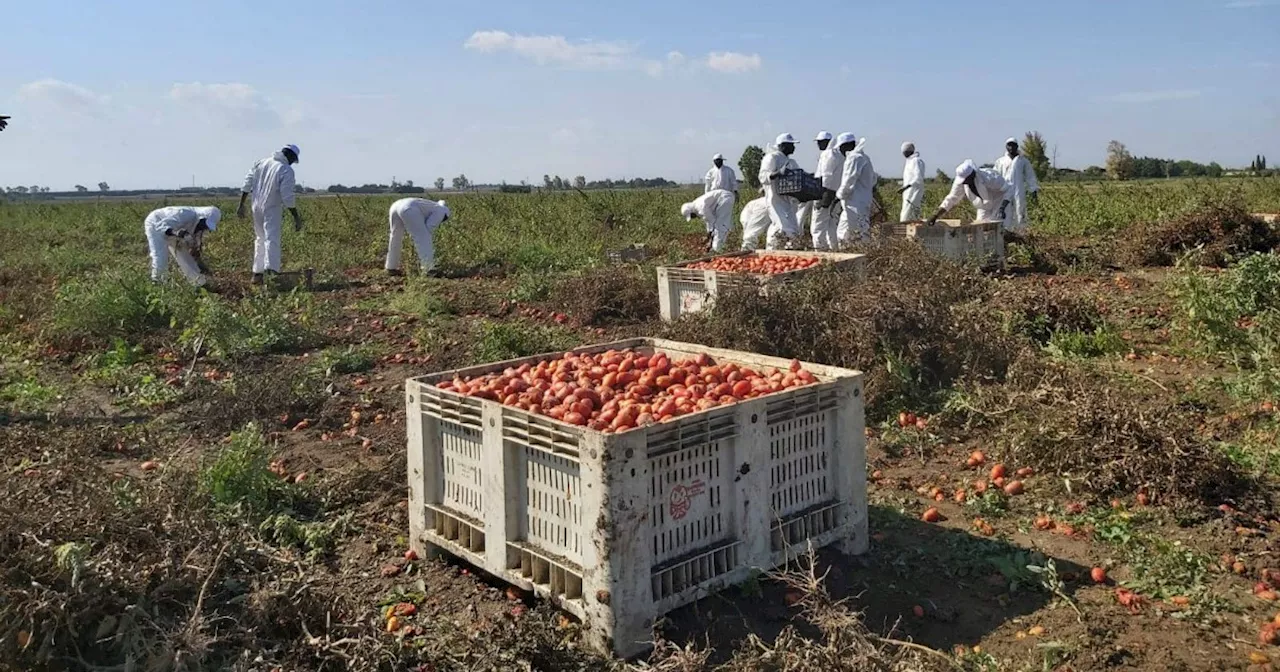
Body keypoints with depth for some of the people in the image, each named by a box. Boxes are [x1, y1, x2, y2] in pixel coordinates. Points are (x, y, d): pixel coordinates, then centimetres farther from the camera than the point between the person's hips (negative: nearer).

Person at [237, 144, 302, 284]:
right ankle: (271, 270, -30)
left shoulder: (261, 163, 4)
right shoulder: (287, 170, -15)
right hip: (272, 210, -6)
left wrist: (241, 205, 16)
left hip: (257, 208, 6)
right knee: (272, 240, -12)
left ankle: (257, 274, 25)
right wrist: (296, 217, -12)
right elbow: (287, 198, -19)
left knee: (260, 239, 19)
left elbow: (247, 184, 8)